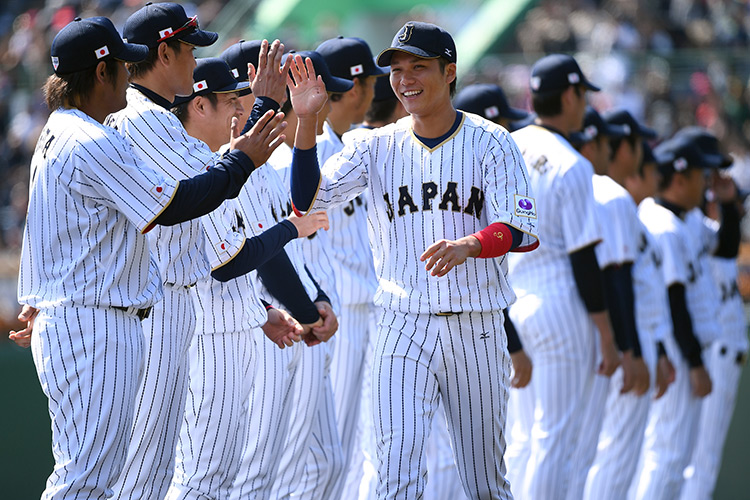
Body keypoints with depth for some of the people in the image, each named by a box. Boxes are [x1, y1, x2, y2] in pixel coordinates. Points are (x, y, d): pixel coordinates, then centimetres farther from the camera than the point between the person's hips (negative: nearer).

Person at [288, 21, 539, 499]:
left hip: (477, 329, -1)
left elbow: (524, 230, -12)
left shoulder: (491, 142, -1)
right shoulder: (378, 146, 6)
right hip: (403, 327, 1)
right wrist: (306, 121, -17)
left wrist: (466, 246, -32)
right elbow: (308, 198, -5)